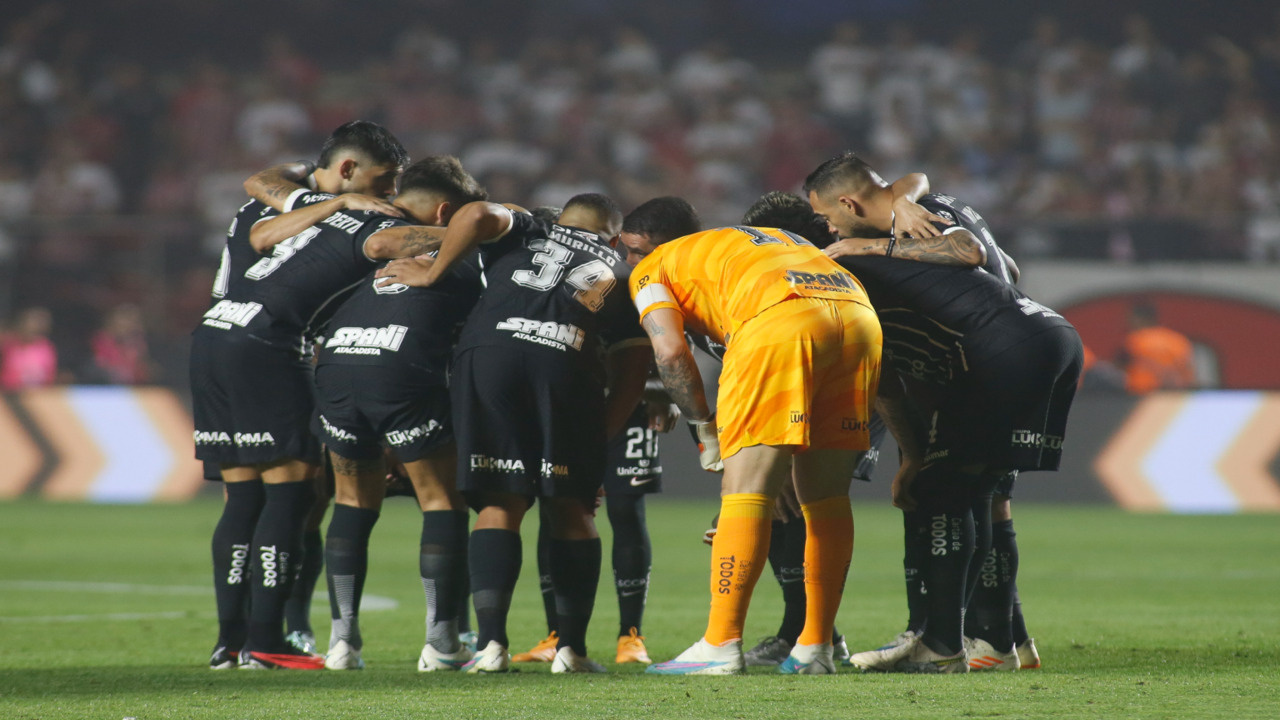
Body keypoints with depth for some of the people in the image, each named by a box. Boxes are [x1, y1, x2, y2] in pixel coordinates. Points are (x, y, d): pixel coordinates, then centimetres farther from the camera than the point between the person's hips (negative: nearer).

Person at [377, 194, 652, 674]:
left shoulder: (525, 233, 30)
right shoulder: (617, 273, 31)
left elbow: (477, 215, 8)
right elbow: (634, 366, 21)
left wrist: (432, 274, 16)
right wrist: (600, 437, 23)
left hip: (488, 351, 0)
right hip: (566, 361, 0)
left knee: (500, 501, 4)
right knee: (571, 509, 12)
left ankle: (491, 642, -7)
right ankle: (571, 647, 7)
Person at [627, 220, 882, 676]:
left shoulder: (651, 271, 21)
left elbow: (670, 351, 5)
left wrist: (706, 428, 14)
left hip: (779, 322, -6)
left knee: (747, 490, -3)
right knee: (826, 496, 13)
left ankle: (722, 644, -7)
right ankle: (815, 648, 15)